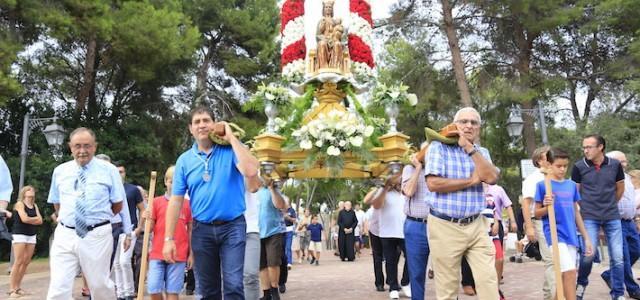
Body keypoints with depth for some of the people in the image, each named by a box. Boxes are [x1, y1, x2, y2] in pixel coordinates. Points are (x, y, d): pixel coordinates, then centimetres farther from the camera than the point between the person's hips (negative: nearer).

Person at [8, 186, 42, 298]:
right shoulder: (20, 204, -3)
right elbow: (24, 219, -17)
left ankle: (17, 287, 11)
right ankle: (12, 289, -7)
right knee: (18, 262, -11)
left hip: (31, 236, 6)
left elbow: (40, 221, 5)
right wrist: (35, 218, -1)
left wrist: (30, 219, -8)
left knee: (26, 262, 3)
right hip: (20, 235, -6)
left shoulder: (35, 206, 14)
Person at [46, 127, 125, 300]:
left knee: (100, 285, 12)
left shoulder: (109, 170, -1)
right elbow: (56, 204, 19)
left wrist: (99, 218, 8)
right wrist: (67, 220, 10)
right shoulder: (60, 171, 8)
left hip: (97, 236, -2)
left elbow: (118, 206, 5)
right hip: (65, 235, 2)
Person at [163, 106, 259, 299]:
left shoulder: (231, 150, -2)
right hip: (202, 229, 3)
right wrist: (169, 238, -2)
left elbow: (251, 171, -23)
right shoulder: (184, 160, 4)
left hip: (232, 226, -3)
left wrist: (231, 137, -15)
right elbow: (176, 201, 3)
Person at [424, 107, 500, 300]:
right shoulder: (439, 147, -3)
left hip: (476, 226, 4)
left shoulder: (482, 153, 13)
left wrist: (470, 148, -9)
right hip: (445, 226, -4)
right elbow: (433, 183, -16)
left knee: (489, 281, 1)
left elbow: (492, 177, -7)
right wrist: (471, 181, -8)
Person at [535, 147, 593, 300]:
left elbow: (576, 212, 16)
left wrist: (586, 238, 16)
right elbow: (537, 213, -1)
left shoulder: (572, 185, 11)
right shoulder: (542, 185, -4)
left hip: (571, 235, 6)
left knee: (564, 275, 7)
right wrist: (546, 207, -23)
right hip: (554, 234, -5)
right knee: (570, 271, -18)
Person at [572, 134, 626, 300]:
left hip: (612, 217, 2)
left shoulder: (615, 164, -2)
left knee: (617, 257, 2)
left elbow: (620, 187, 15)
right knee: (588, 253, -9)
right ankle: (581, 283, 17)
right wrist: (586, 206, 7)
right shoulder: (579, 166, -7)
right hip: (589, 217, -2)